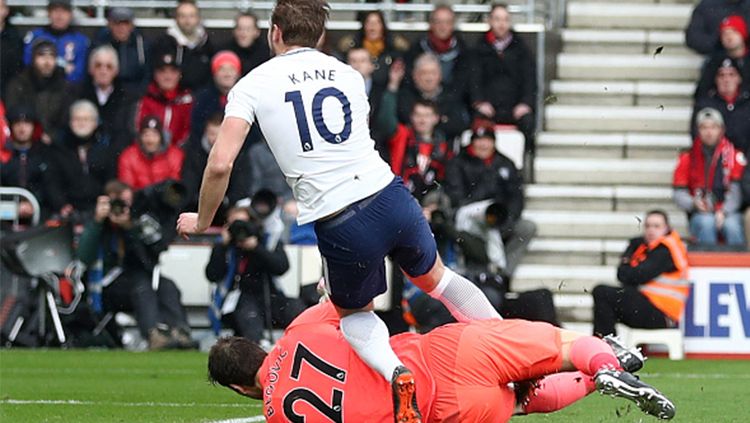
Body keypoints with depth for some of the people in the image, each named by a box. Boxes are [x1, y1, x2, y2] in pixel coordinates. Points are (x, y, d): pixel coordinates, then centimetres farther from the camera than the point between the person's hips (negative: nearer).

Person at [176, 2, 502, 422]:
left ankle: (395, 372, -6)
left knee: (354, 313, 23)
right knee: (436, 277, 30)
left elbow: (220, 163, -5)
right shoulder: (350, 75, 16)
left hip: (340, 226, -3)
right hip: (390, 196, 3)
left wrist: (203, 220, 10)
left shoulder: (254, 84, 3)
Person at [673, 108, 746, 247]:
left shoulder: (734, 156, 3)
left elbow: (737, 191, -4)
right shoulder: (688, 158, 7)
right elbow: (679, 194, 5)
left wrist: (723, 212, -20)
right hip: (700, 215, 1)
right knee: (707, 223, -34)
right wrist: (694, 203, -16)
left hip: (728, 214, -1)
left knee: (731, 225, -34)